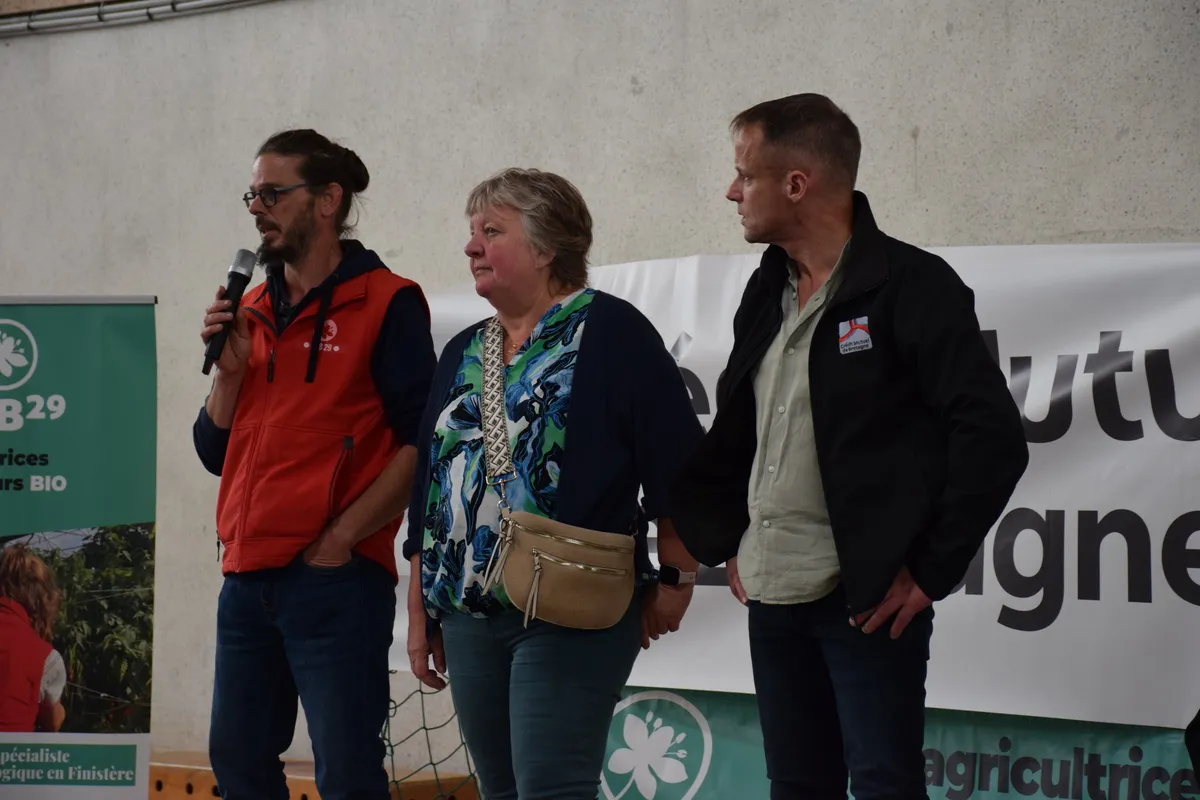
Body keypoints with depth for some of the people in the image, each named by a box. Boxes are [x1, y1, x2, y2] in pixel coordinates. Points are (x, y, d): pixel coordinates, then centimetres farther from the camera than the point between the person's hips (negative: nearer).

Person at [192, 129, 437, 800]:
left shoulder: (385, 303, -5)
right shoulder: (251, 312, 15)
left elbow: (420, 442, -11)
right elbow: (217, 451, 15)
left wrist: (342, 537, -16)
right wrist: (230, 369, -1)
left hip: (336, 578, -7)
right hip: (247, 578, 7)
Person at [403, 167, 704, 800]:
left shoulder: (608, 333, -5)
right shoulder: (462, 355, 15)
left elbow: (677, 465, -8)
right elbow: (430, 486, 18)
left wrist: (675, 580, -8)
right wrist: (419, 610, 16)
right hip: (468, 613, 7)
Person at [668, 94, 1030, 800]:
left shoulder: (911, 286, -10)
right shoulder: (768, 293, 12)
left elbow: (993, 440, -16)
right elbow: (732, 431, 24)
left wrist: (931, 572, -14)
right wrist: (726, 543, 14)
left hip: (868, 600, -7)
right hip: (773, 599, 7)